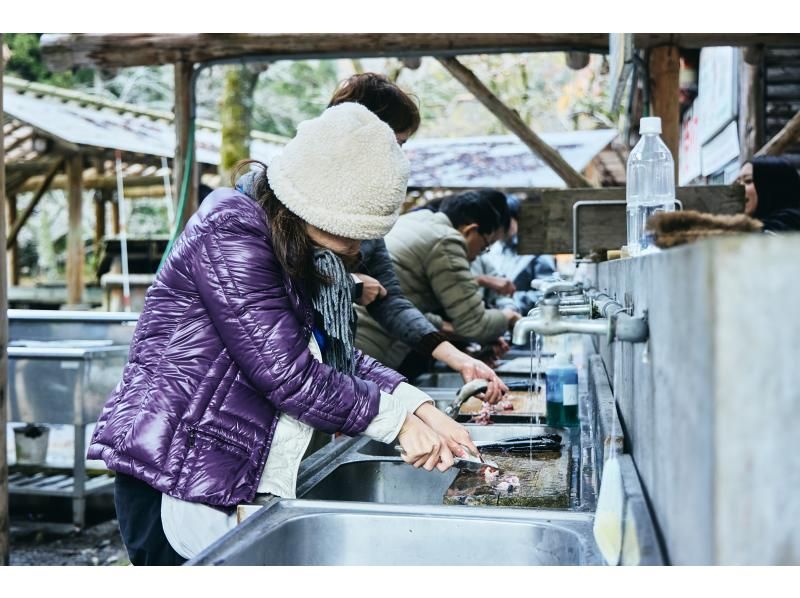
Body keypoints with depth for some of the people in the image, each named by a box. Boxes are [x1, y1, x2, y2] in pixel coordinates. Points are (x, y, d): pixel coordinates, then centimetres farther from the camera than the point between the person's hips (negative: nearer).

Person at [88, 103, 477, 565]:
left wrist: (421, 407, -4)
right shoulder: (229, 234, -18)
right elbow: (287, 374, -22)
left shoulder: (305, 257, 10)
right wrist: (397, 420, -13)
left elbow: (341, 358, 9)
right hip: (175, 483, -8)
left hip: (242, 487, 8)